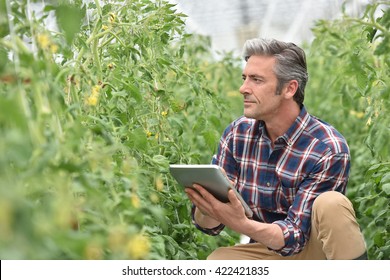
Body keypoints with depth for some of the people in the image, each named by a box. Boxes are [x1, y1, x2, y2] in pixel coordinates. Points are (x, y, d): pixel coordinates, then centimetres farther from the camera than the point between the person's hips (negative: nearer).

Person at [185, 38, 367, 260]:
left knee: (331, 204, -33)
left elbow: (295, 234, -24)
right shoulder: (237, 134, -7)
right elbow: (210, 224, -5)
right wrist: (205, 207, -31)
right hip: (268, 251, 4)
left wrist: (240, 223, -44)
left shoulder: (328, 149, -22)